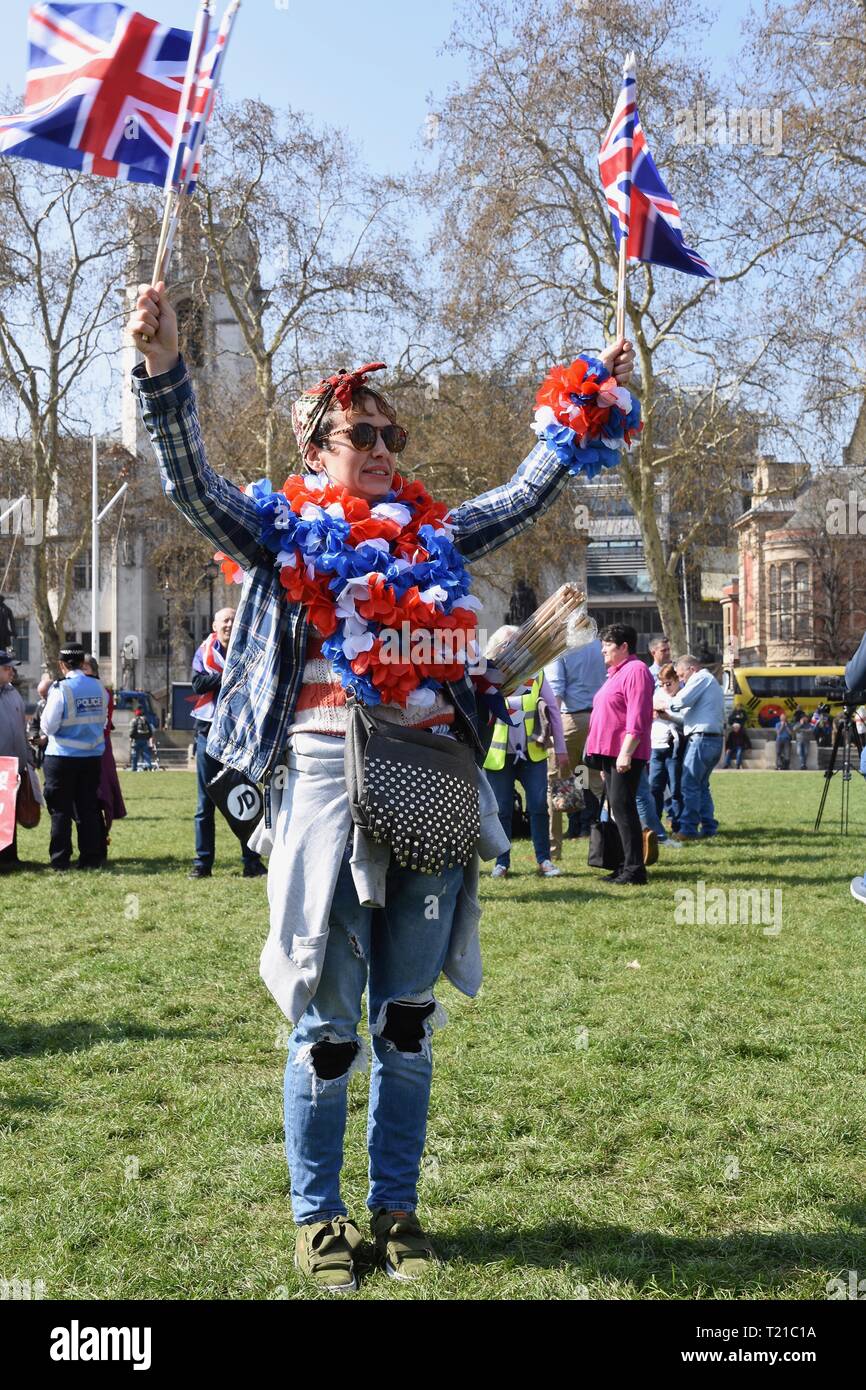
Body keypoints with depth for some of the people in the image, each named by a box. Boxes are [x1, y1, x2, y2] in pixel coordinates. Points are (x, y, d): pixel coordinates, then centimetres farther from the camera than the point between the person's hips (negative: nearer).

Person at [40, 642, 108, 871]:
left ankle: (60, 861, 5)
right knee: (88, 808, 11)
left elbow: (48, 726, -12)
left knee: (60, 810, 4)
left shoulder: (61, 689, -15)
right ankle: (92, 858, 12)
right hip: (92, 756, 4)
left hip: (63, 756, -4)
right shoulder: (98, 688, 0)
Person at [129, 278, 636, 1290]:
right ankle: (318, 1217, 16)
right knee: (328, 1017, 1)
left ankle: (395, 1207, 23)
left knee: (408, 1015, 10)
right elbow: (190, 481, -6)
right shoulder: (280, 527, 7)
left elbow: (528, 494, 25)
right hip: (327, 772, -4)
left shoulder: (434, 532, 18)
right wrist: (162, 367, -20)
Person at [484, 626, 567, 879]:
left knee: (539, 806, 1)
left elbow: (553, 710, 5)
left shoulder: (535, 673, 0)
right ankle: (502, 862, 17)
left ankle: (544, 859, 12)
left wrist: (561, 750, 4)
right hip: (499, 755, -1)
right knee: (502, 810, 6)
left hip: (532, 752, 1)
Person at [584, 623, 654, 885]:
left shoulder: (635, 670, -10)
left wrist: (626, 752, -24)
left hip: (626, 754, -10)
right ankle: (627, 865, 15)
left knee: (622, 807, -12)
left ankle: (635, 869, -11)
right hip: (609, 753, 10)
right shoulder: (616, 673, 22)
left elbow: (637, 717, -18)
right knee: (618, 808, 10)